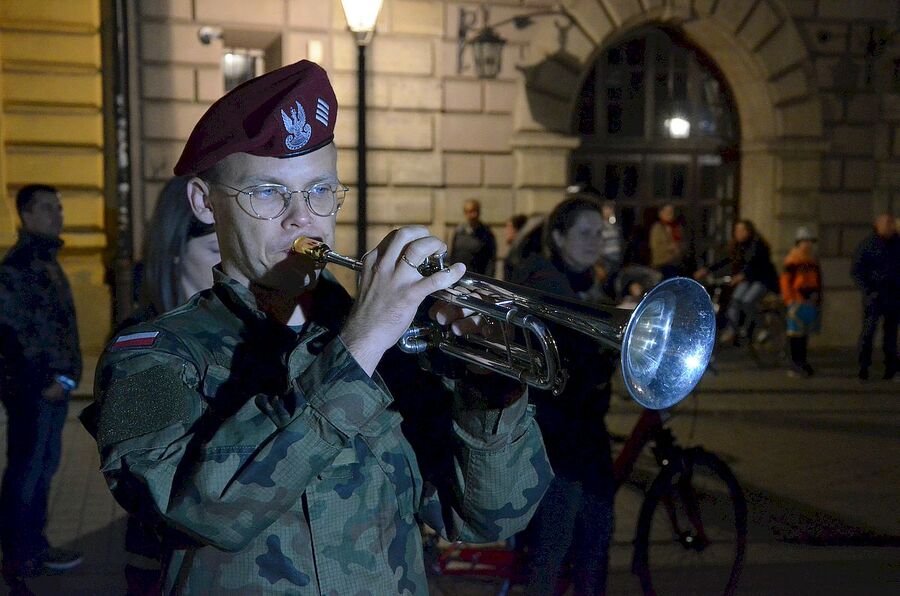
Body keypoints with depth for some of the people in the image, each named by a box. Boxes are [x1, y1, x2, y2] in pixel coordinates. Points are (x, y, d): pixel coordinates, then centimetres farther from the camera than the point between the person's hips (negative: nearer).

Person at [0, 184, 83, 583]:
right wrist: (42, 383, -15)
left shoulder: (49, 262, 15)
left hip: (55, 387, 9)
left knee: (45, 467, 16)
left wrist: (67, 376, 9)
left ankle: (35, 546, 28)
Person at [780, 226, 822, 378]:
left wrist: (819, 299, 19)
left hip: (811, 301, 7)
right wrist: (789, 300, -14)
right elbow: (785, 280, -9)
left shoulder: (813, 260, 15)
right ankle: (796, 365, 2)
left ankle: (802, 361, 20)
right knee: (796, 333, -3)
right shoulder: (792, 260, -6)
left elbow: (818, 280, 22)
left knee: (805, 332, 11)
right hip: (798, 301, -7)